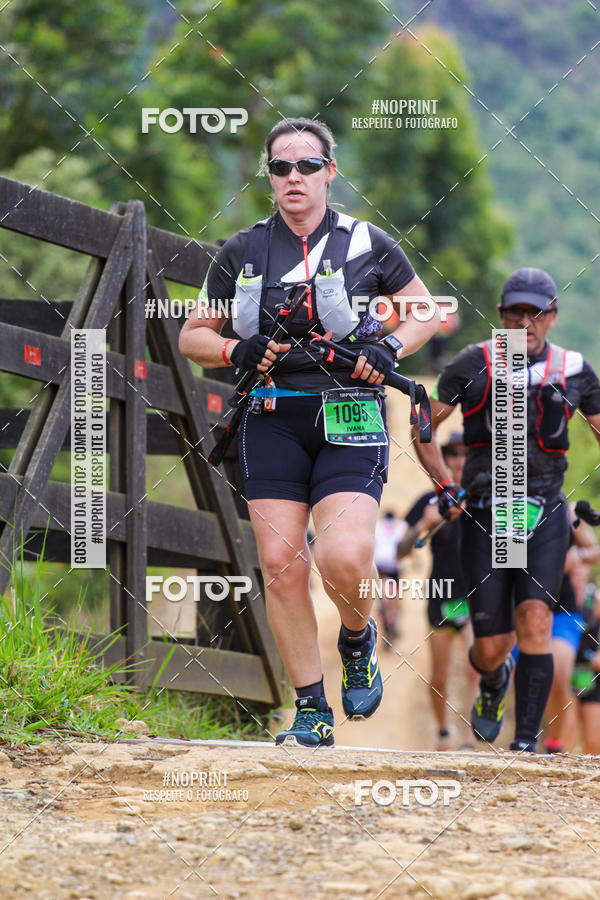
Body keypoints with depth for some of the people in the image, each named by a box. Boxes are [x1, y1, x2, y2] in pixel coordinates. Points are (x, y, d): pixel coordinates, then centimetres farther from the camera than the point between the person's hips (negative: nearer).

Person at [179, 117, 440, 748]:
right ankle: (311, 712, 3)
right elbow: (192, 336, 13)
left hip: (349, 418, -2)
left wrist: (388, 350, -5)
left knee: (344, 558, -20)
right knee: (280, 562, -7)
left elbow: (428, 311, 15)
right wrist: (237, 351, -8)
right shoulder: (242, 253, 8)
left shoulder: (366, 244, 3)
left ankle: (358, 640, 14)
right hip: (272, 419, 2)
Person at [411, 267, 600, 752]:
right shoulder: (474, 365, 0)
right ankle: (494, 682, 37)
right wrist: (445, 485, -4)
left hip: (544, 514, 0)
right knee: (491, 648, -1)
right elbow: (424, 428, 9)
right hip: (485, 512, 0)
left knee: (534, 620, -21)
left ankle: (527, 739, -16)